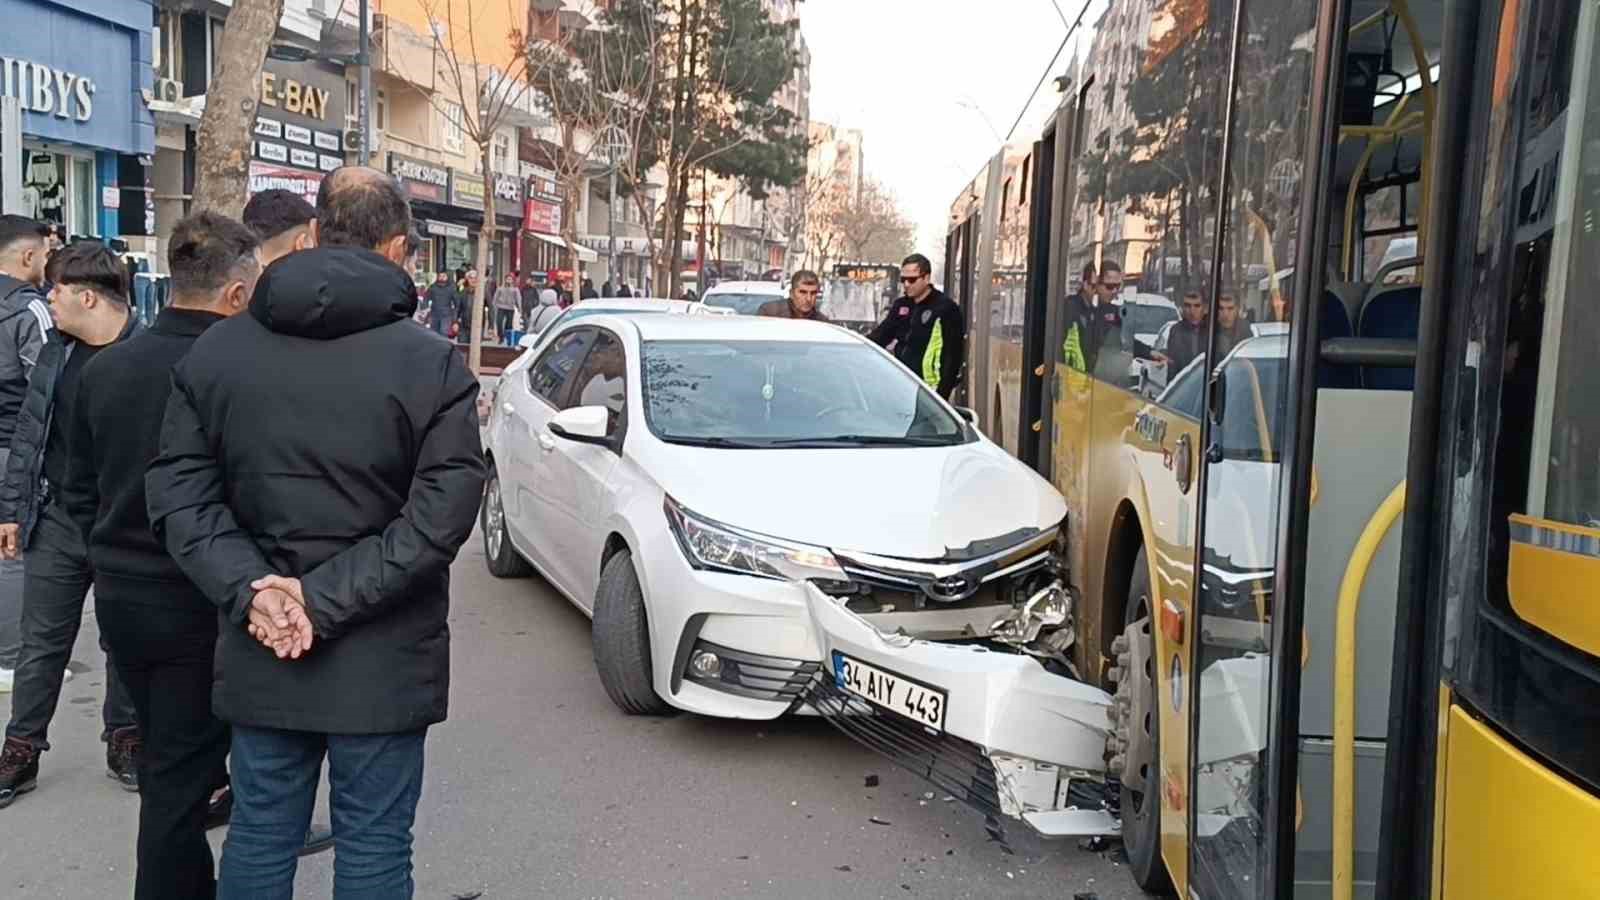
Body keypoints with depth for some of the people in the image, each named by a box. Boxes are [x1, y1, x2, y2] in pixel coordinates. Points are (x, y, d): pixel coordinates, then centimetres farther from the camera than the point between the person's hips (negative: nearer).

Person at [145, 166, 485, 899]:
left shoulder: (214, 351, 2)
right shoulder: (433, 365, -10)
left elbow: (179, 494, -2)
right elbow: (440, 515, -17)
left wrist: (250, 588, -10)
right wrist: (326, 600, -15)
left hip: (259, 654, 4)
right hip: (384, 661, -3)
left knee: (259, 837, 18)